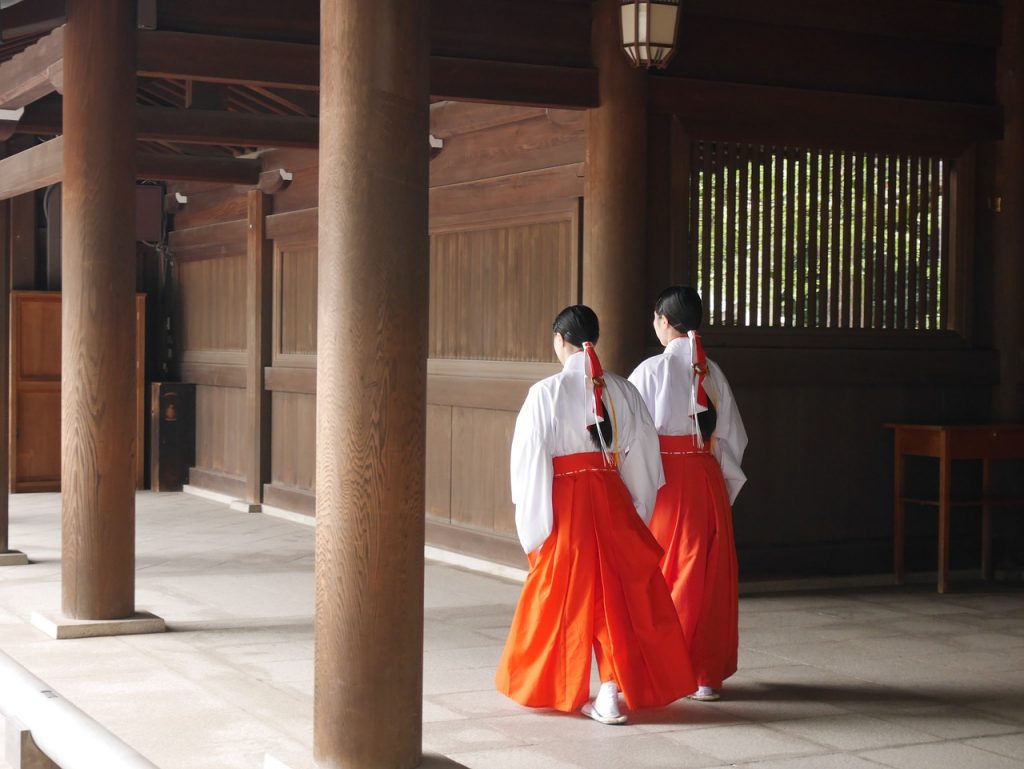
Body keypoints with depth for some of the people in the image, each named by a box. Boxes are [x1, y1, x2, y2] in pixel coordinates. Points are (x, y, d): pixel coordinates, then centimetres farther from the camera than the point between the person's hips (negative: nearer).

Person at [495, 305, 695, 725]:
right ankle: (611, 692, 0)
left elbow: (530, 462, -8)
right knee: (618, 593, 6)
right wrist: (636, 515, 13)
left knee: (562, 595, 11)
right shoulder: (622, 390, 1)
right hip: (612, 501, 2)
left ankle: (553, 687, 26)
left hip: (565, 504, -2)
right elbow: (642, 457, 4)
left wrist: (533, 526, -1)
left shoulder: (546, 392, -8)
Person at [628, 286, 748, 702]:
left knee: (657, 574, 7)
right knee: (706, 575, 9)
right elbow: (731, 437, 7)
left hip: (664, 481, -4)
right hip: (708, 480, 4)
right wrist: (725, 487, 16)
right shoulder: (713, 373, 5)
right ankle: (705, 674, 11)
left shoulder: (650, 371, -9)